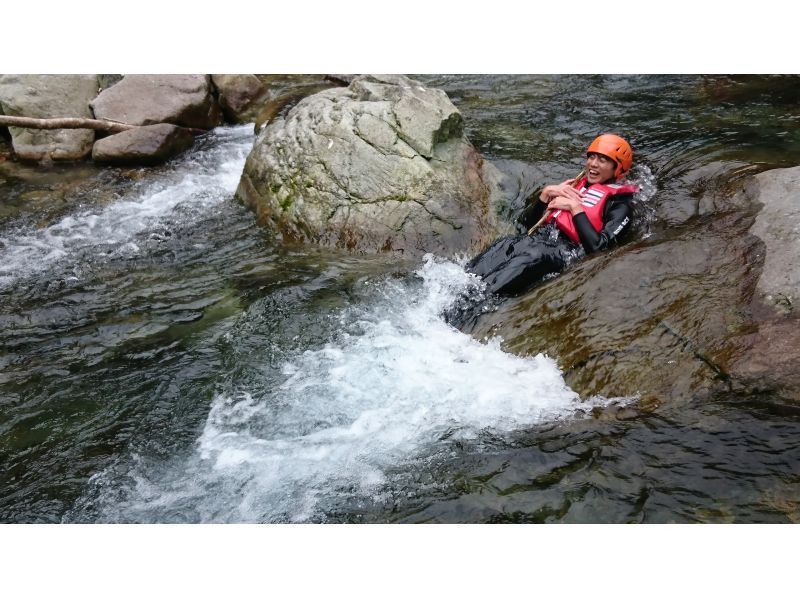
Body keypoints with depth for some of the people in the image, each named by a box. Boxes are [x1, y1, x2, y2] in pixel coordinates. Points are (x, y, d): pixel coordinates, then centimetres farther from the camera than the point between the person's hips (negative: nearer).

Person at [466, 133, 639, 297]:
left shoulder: (619, 204, 6)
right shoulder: (574, 185, 23)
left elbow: (597, 248, -12)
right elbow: (526, 222, 19)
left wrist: (575, 207, -7)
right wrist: (546, 193, 3)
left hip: (565, 250, -6)